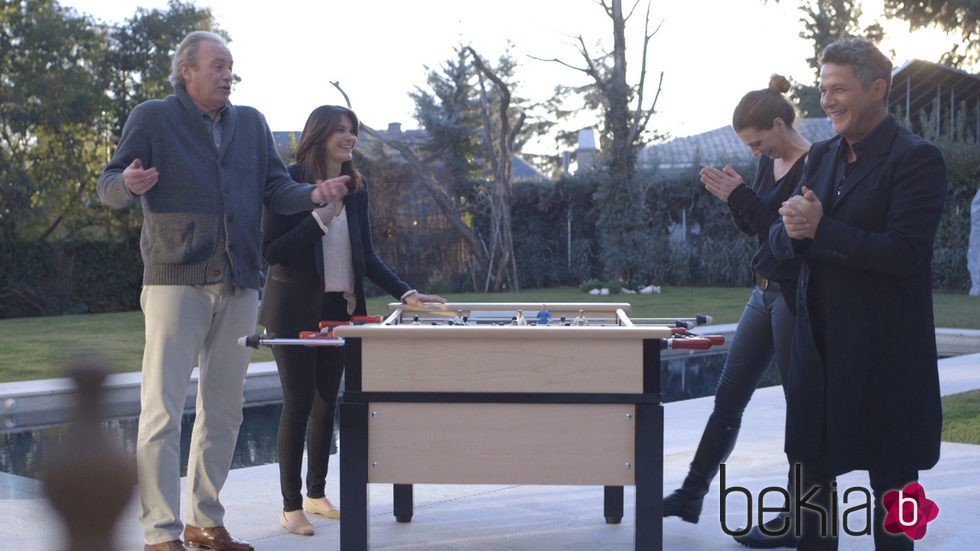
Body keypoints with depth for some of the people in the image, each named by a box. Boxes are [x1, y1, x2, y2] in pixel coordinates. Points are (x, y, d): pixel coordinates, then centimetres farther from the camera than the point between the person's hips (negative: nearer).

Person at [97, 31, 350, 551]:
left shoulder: (251, 123, 14)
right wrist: (128, 184, -27)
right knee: (162, 410, -7)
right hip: (175, 284, -5)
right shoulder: (152, 118, 0)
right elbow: (107, 186, -4)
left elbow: (275, 186, 12)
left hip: (238, 288, 5)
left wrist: (313, 194, -8)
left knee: (223, 411, 11)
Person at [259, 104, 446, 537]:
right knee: (298, 404, -3)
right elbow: (271, 251, -14)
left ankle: (317, 494, 24)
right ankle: (291, 506, 7)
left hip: (339, 308, 6)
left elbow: (366, 254, 10)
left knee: (326, 402, 11)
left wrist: (405, 293, 1)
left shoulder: (355, 189, 8)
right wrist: (319, 219, -22)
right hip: (295, 310, -6)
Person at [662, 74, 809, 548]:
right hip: (765, 292, 9)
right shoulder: (769, 163, 8)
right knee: (728, 398, 12)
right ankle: (691, 495, 22)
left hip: (797, 297, -9)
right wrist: (734, 195, -3)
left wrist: (741, 197, -22)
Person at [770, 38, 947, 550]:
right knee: (811, 465, 12)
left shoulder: (916, 158, -11)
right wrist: (793, 230, -14)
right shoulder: (822, 155, 11)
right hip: (818, 343, 7)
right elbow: (781, 239, 9)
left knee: (890, 475, 6)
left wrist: (820, 229, -22)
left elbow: (904, 253, -21)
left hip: (884, 352, -6)